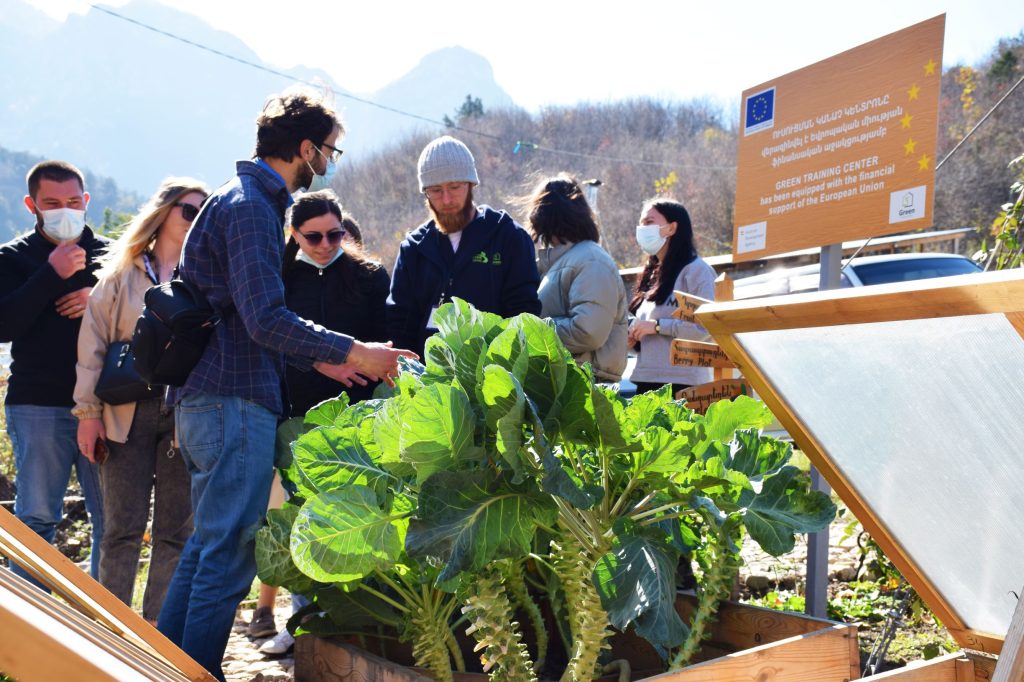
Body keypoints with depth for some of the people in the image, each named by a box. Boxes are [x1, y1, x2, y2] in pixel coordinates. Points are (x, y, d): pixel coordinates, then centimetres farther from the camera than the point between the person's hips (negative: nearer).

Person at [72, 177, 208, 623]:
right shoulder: (122, 273, 8)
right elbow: (92, 343, 6)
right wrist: (88, 411, -1)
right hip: (126, 414, -1)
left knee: (176, 529, 4)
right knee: (124, 526, 0)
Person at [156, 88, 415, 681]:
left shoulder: (249, 200, 20)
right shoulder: (251, 206, -13)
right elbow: (267, 320, -23)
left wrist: (319, 359, 18)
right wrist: (353, 352, -19)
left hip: (209, 397, 11)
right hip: (235, 399, -11)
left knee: (209, 541, 18)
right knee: (230, 549, -4)